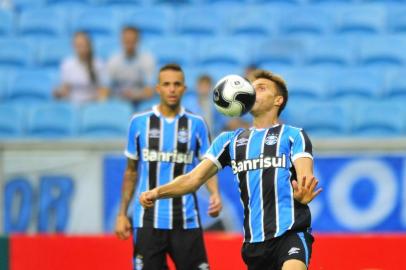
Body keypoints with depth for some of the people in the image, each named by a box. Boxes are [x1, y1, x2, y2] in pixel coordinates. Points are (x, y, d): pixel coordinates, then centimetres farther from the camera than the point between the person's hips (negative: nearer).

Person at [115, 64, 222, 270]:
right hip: (148, 220, 0)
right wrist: (122, 214, 8)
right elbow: (131, 171, 12)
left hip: (185, 220, 0)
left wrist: (214, 194, -15)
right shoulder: (139, 122, 4)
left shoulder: (196, 124, 3)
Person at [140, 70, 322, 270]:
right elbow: (194, 178, 11)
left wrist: (303, 193, -36)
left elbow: (305, 177, -10)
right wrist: (157, 192, -9)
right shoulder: (230, 140, 16)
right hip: (254, 240, 5)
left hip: (290, 233, -5)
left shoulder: (293, 136, 5)